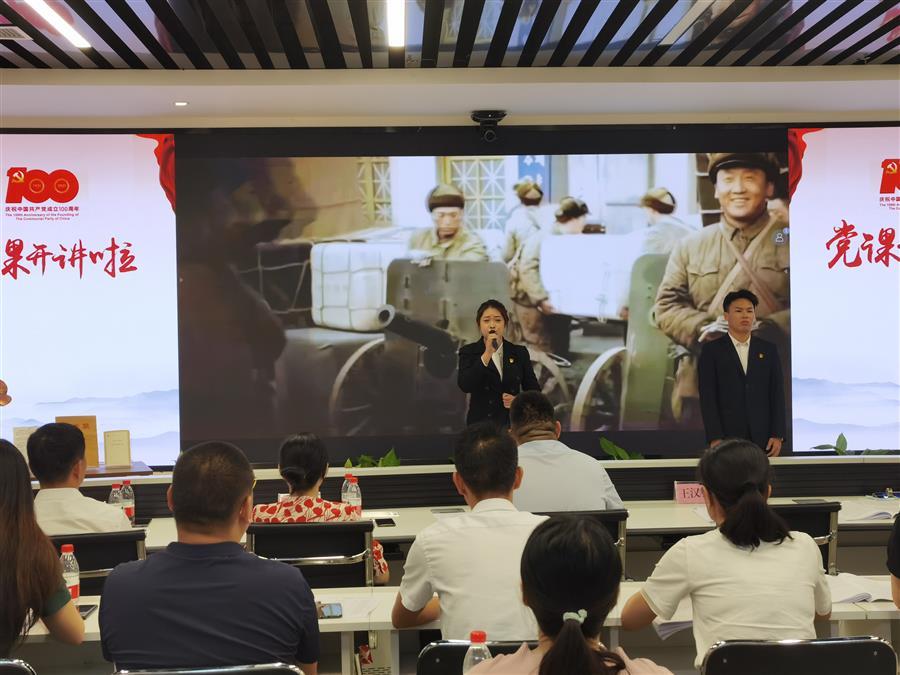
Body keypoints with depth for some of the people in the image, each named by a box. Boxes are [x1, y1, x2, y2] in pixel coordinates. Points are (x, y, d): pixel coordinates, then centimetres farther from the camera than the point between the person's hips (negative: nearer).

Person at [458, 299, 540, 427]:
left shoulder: (519, 352, 8)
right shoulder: (468, 352, 3)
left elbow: (534, 390, 12)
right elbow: (465, 386, -14)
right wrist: (487, 353, -19)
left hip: (513, 423, 2)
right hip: (480, 424, -1)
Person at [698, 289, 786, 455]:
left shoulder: (769, 350, 11)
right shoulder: (711, 350, 3)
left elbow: (777, 394, 8)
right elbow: (707, 396, -3)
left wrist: (778, 435, -1)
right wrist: (715, 438, -11)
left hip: (763, 438, 2)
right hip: (727, 438, -2)